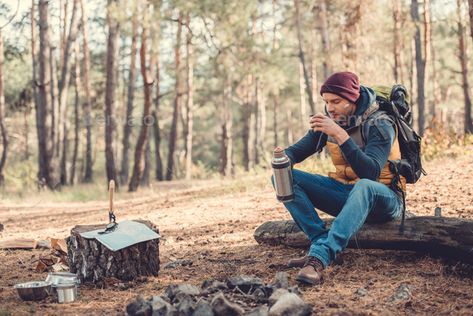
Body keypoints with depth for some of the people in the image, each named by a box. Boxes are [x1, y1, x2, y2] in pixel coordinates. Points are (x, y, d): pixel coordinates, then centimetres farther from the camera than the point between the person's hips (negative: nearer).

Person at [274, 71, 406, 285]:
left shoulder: (379, 125, -16)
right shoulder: (328, 121, 2)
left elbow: (370, 173, -30)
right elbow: (298, 150, 5)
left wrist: (341, 135, -37)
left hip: (382, 198, -6)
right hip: (344, 191, 6)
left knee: (364, 186, -43)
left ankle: (320, 256, -52)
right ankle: (321, 242, -28)